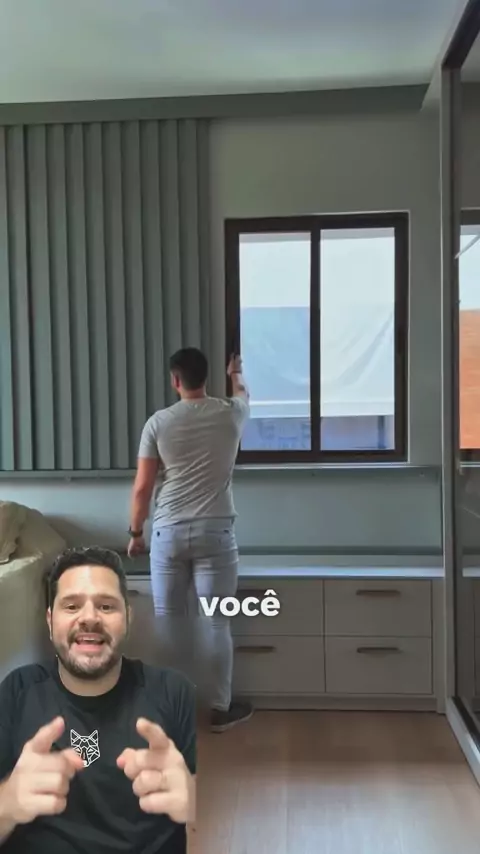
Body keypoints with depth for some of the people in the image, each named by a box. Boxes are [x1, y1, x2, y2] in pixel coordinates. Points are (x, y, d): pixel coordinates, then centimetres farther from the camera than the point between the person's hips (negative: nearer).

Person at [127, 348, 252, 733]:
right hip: (215, 532, 0)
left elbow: (142, 488, -2)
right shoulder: (230, 414, 0)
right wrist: (236, 373, 50)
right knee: (217, 622, 8)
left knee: (170, 621, 10)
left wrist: (136, 532, 12)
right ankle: (220, 708, 17)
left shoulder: (159, 422, -3)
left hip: (168, 533, 0)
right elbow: (243, 394, 27)